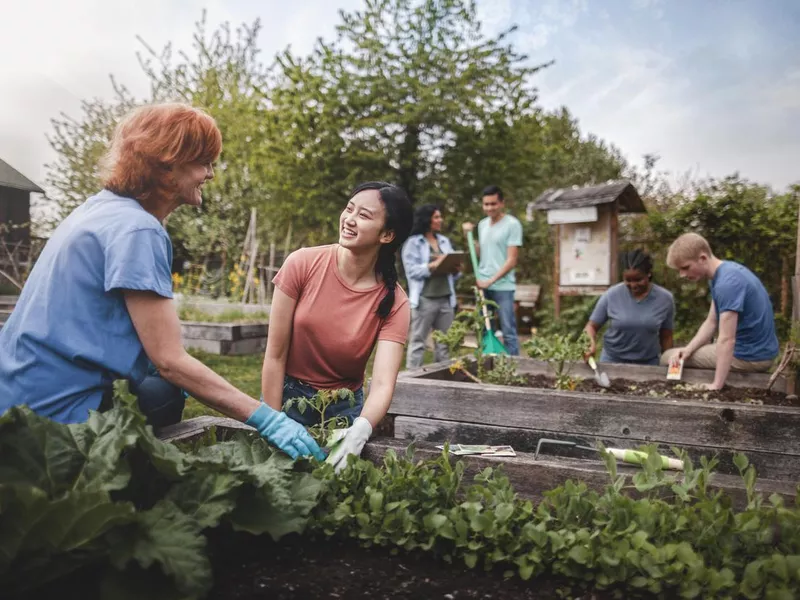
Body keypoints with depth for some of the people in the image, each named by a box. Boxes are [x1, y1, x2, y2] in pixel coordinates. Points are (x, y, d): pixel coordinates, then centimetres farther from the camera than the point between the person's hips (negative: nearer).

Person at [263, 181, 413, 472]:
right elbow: (275, 355, -13)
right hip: (288, 395, 0)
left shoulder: (393, 302, -16)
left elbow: (383, 384, -25)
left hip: (344, 407, 1)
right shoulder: (302, 264, -17)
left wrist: (360, 430, -44)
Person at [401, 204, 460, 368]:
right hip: (425, 299, -6)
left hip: (446, 298, 6)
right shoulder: (413, 243, -2)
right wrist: (433, 265, -21)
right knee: (418, 340, -2)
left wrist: (455, 268, -5)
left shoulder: (444, 241, 16)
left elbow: (452, 267, 17)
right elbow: (412, 270, -11)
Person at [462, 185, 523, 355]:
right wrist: (469, 235, 8)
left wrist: (491, 280, -17)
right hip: (482, 285, 6)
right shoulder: (482, 224, 13)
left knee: (508, 331, -2)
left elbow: (511, 260, -12)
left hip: (503, 287, -6)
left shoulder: (512, 224, -7)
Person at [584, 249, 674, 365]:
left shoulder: (665, 299, -5)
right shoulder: (611, 295, -10)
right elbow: (591, 326, -3)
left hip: (648, 363, 1)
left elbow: (666, 337, 4)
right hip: (612, 360, -1)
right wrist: (591, 344, -23)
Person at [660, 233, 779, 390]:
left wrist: (716, 385, -28)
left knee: (667, 358, -2)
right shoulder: (726, 272, 5)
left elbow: (727, 340, -29)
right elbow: (711, 322, 7)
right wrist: (688, 349, -7)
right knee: (676, 358, 24)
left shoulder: (727, 283, -27)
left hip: (750, 357, -10)